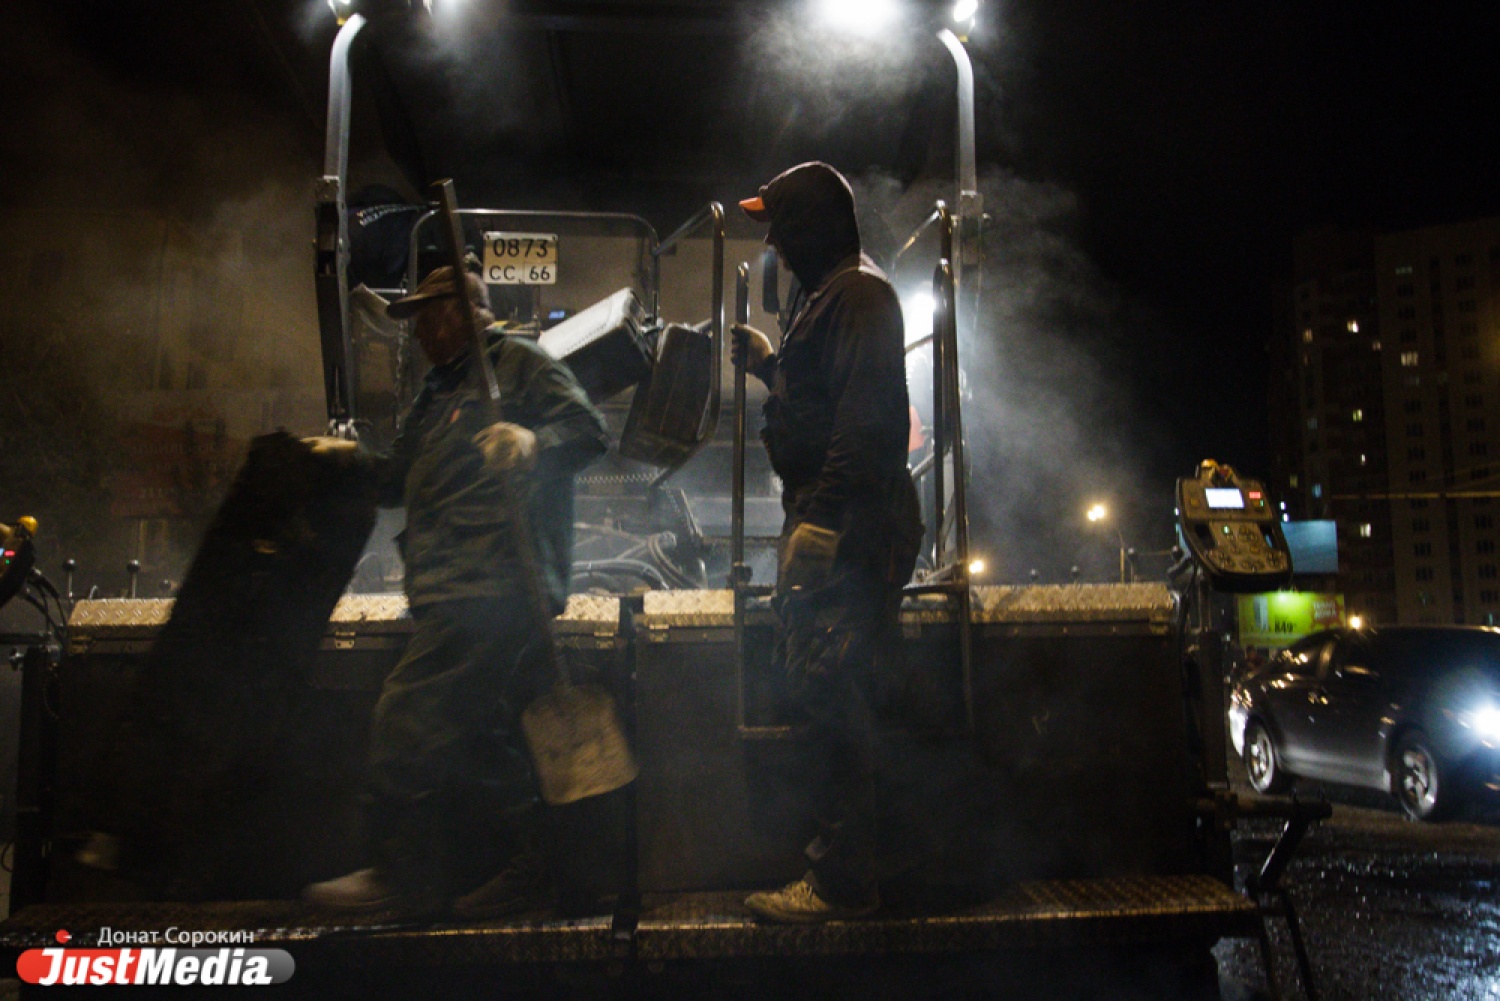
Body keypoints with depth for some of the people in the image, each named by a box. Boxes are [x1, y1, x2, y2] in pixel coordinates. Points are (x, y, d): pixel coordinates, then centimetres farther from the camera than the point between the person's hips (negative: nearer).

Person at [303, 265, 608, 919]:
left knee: (406, 718, -9)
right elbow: (399, 481, 28)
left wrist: (531, 443, -30)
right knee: (482, 736, 11)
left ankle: (403, 877, 4)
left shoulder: (518, 363, 1)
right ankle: (526, 872, 20)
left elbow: (587, 428, -12)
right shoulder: (439, 394, 28)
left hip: (493, 588, -10)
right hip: (460, 592, 10)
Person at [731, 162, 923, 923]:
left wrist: (826, 512, -26)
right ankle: (839, 863, 23)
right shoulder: (827, 294, 23)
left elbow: (866, 416, -21)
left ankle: (843, 883, 0)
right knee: (818, 687, 13)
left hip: (848, 524, -11)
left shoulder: (858, 294, -9)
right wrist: (769, 364, 29)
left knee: (824, 690, -9)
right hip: (827, 519, 11)